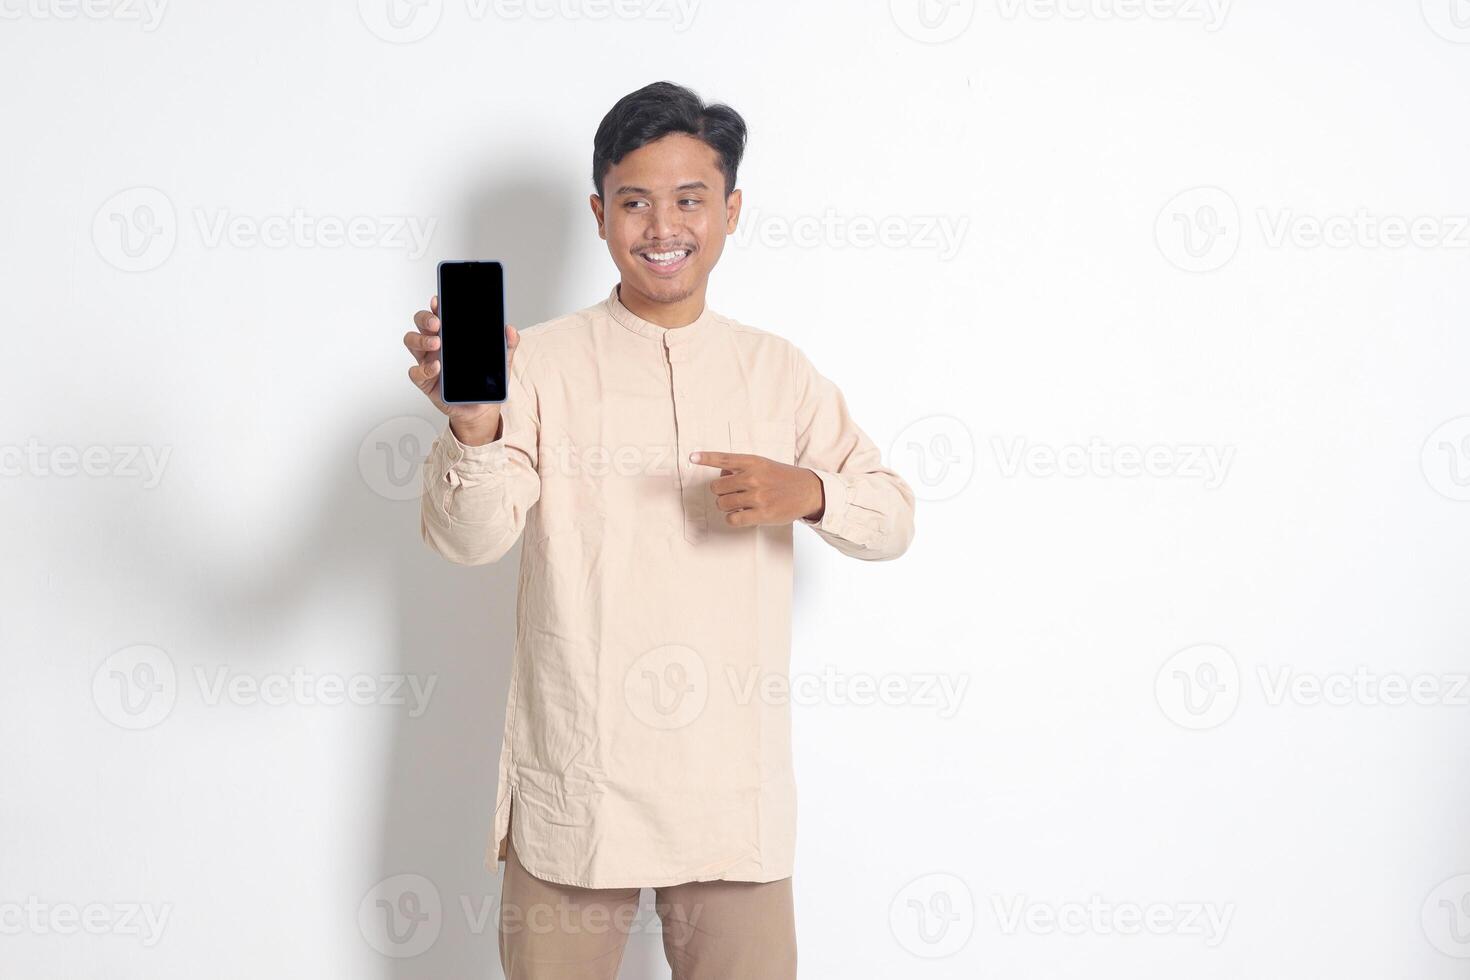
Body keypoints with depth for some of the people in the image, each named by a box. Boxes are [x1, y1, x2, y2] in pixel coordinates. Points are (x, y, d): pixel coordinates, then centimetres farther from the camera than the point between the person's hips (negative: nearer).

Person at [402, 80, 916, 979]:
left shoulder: (779, 371, 8)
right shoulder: (541, 361, -1)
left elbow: (894, 518, 10)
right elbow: (470, 538, -13)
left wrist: (809, 493, -11)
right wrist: (472, 429, -34)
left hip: (734, 789, 2)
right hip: (572, 790, -2)